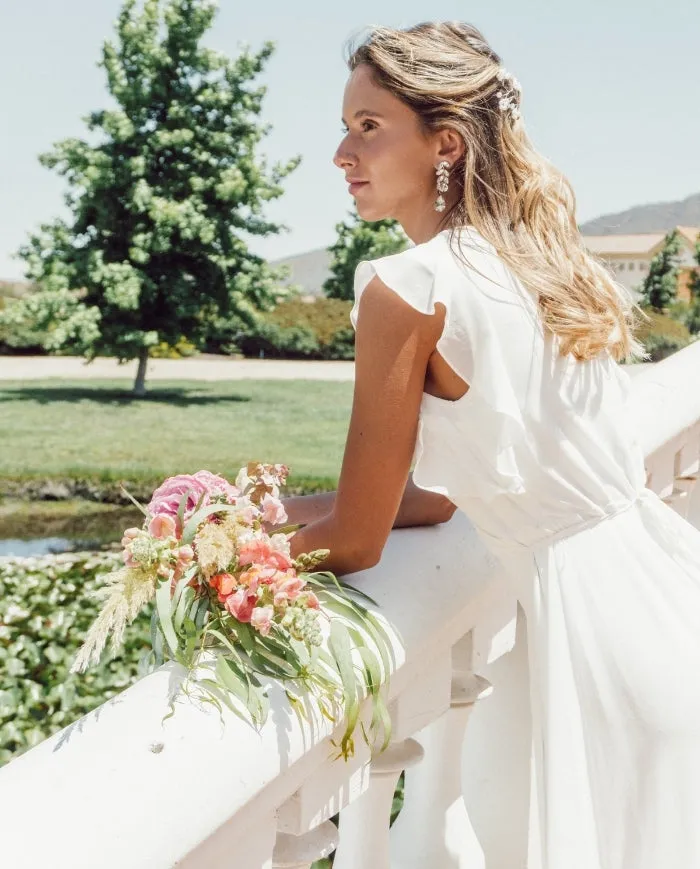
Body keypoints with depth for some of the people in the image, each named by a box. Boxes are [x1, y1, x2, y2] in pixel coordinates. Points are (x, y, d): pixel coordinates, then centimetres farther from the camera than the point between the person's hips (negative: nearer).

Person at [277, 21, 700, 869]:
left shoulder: (409, 287, -14)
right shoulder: (532, 261, 11)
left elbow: (355, 543, -5)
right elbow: (437, 498, 17)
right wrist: (282, 508, 18)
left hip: (603, 614, -8)